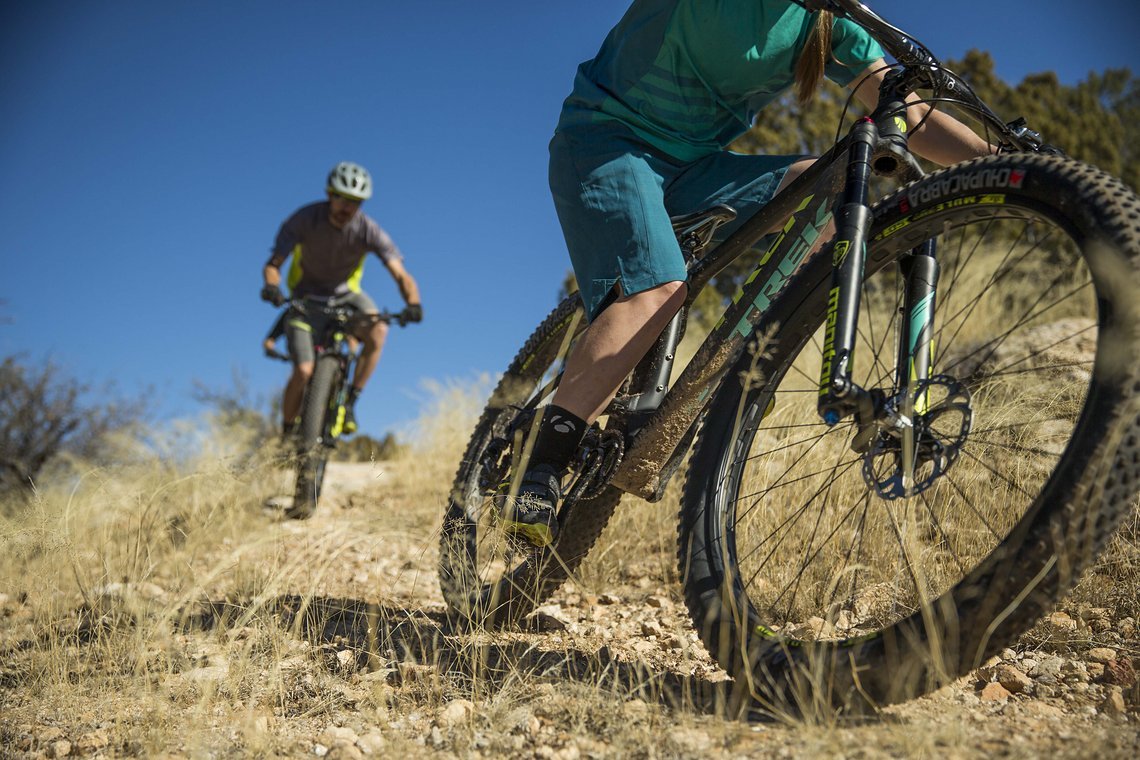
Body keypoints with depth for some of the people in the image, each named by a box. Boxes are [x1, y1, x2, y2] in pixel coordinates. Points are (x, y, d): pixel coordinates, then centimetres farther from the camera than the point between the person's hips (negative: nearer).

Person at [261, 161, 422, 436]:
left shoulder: (367, 230, -21)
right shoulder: (305, 219, -22)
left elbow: (400, 274, -28)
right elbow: (274, 263, -25)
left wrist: (413, 303, -48)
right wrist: (271, 286, -48)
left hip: (345, 294, 1)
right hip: (306, 296, -1)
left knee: (378, 331, -31)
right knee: (304, 372, -18)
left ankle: (350, 402, -14)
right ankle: (287, 433, 7)